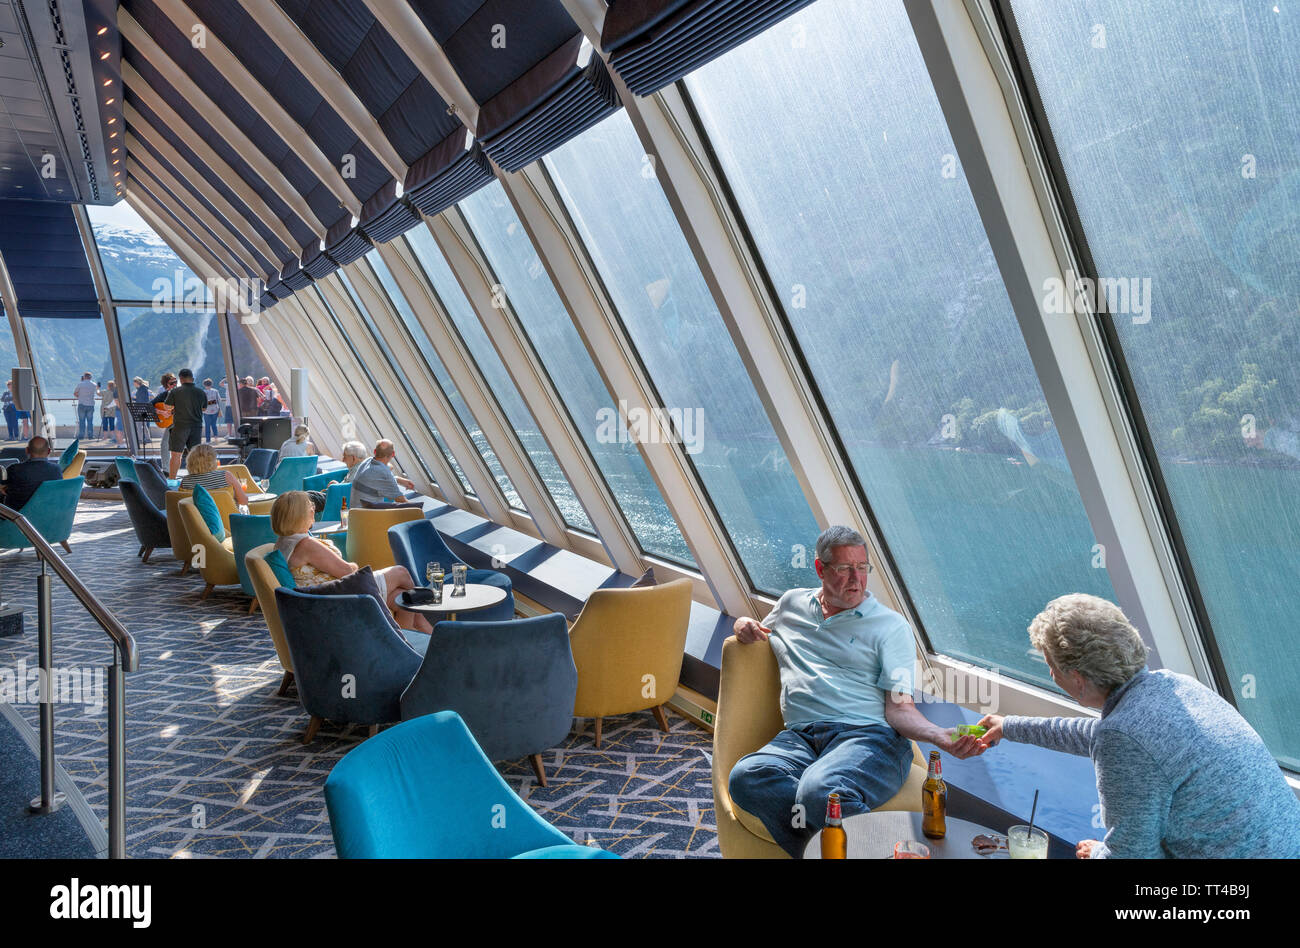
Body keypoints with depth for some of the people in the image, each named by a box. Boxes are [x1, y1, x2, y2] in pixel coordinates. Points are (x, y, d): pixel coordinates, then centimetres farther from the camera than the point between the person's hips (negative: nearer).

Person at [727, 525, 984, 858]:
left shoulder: (890, 625, 12)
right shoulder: (792, 603, 23)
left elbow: (898, 708, 4)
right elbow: (758, 634, 42)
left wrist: (942, 736, -17)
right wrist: (744, 625, 15)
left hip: (867, 735, -3)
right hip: (800, 735, 4)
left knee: (819, 790, -40)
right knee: (746, 775, -33)